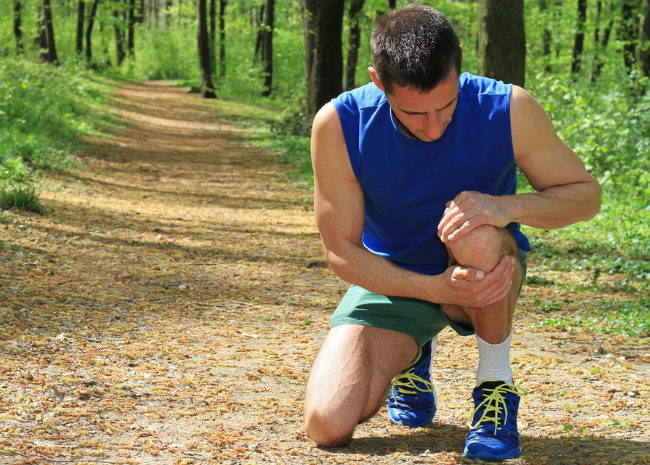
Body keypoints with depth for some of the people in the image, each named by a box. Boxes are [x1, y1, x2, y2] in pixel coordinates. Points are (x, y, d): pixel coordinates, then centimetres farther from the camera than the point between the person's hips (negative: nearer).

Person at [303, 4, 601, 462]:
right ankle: (411, 354, 16)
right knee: (329, 425, -19)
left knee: (477, 237, -40)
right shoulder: (339, 124, -23)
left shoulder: (509, 110, -23)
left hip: (487, 273, -1)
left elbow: (586, 194, -10)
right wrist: (435, 289, -31)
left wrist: (507, 206, -32)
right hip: (394, 280, 1)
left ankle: (497, 386, -12)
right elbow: (341, 249, -15)